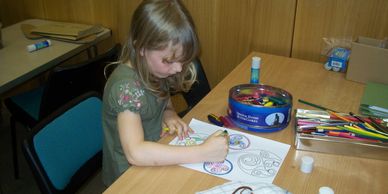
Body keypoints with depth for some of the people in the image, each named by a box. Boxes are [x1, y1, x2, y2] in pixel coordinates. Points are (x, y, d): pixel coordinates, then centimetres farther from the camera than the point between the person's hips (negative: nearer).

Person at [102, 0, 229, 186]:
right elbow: (135, 153, -34)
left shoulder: (155, 69, -5)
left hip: (155, 162, 6)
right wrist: (202, 153, -35)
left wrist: (170, 115, -11)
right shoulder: (126, 86, -26)